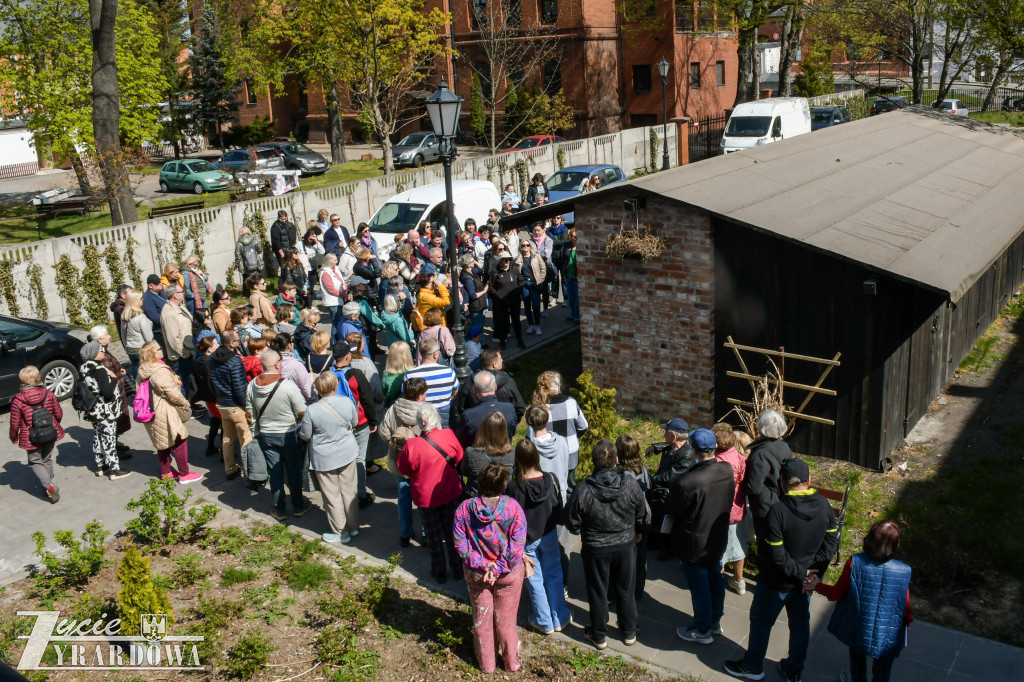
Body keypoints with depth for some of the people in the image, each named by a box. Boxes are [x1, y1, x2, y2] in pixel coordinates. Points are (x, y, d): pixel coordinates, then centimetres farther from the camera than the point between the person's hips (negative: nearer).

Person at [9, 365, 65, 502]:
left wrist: (13, 436, 10)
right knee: (47, 460, 20)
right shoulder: (49, 394, -8)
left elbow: (15, 423, -9)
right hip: (50, 434, 3)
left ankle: (49, 486, -8)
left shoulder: (17, 400, -16)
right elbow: (59, 414, 1)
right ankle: (48, 488, 27)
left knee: (35, 462, 11)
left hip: (31, 438, -3)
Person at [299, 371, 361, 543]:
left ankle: (340, 532, 20)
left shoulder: (311, 411, -21)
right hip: (347, 453, 4)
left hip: (324, 459, -4)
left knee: (332, 496, 10)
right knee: (349, 491, 18)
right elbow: (354, 422, 6)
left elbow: (305, 435, -8)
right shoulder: (347, 402, -12)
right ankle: (354, 526, 30)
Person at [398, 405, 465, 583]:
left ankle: (439, 572, 29)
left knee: (434, 535, 16)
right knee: (452, 532, 20)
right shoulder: (448, 436, -19)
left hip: (425, 496, -2)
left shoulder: (411, 445, -24)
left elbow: (403, 469, -6)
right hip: (451, 494, 2)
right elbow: (459, 458, -1)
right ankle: (457, 569, 33)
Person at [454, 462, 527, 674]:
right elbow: (517, 545, -21)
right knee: (506, 618, 19)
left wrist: (482, 564, -13)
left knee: (481, 618, 21)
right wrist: (498, 569, -16)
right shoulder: (513, 507, -21)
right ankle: (512, 662, 37)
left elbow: (460, 544, -15)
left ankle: (486, 663, 38)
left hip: (476, 573, 1)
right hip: (509, 573, -1)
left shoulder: (464, 508, -17)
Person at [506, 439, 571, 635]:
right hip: (549, 536, 3)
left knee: (534, 580, 14)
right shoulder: (551, 479, -16)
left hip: (526, 540, -3)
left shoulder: (514, 486, -24)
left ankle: (544, 622, 28)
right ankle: (560, 619, 31)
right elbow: (560, 507, -3)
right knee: (554, 575, 20)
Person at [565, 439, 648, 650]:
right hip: (625, 545, 2)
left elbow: (572, 523, -12)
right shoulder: (631, 485, -17)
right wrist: (637, 532, 20)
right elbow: (642, 515, -1)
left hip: (596, 549, -2)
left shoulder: (582, 490, -25)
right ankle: (629, 632, 35)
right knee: (625, 591, 20)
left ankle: (599, 636, 30)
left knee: (598, 593, 15)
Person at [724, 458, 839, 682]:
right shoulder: (824, 506, -10)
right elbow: (831, 542, -4)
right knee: (800, 623, 23)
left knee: (761, 621, 15)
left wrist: (800, 573, -14)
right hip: (805, 581, 5)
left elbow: (776, 554, -26)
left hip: (776, 582, -5)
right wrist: (812, 571, -6)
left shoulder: (778, 510, -29)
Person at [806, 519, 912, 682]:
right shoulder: (903, 572, -24)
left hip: (858, 630, 1)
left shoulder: (854, 563, -25)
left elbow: (837, 593, -13)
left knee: (857, 657, 32)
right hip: (888, 636, -1)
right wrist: (907, 621, 13)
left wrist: (817, 586, 6)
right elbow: (905, 607, -10)